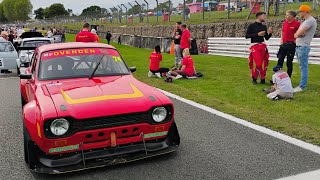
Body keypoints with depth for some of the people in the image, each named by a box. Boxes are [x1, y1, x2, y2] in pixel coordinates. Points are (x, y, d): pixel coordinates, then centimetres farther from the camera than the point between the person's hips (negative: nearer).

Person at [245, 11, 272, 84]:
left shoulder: (264, 26, 13)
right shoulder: (252, 26, -1)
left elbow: (267, 38, 18)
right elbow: (247, 36, -8)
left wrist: (270, 33, -2)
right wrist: (257, 34, -13)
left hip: (263, 46, 5)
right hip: (254, 46, -5)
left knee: (264, 63, 1)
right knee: (258, 63, -13)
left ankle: (263, 79, 12)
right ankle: (254, 78, 7)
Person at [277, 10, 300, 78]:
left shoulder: (297, 23, -10)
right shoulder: (285, 22, 8)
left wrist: (296, 40, -11)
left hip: (291, 45, -6)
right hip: (284, 44, 6)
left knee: (289, 62, 2)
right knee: (280, 61, 5)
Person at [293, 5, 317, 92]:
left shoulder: (310, 20, -12)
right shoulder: (305, 21, 20)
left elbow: (299, 33, -20)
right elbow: (296, 34, 14)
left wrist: (297, 34, 1)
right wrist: (299, 34, -7)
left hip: (303, 47, -10)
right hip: (299, 46, 10)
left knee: (303, 67, -9)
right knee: (302, 66, 12)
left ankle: (302, 86, -8)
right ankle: (302, 84, 19)